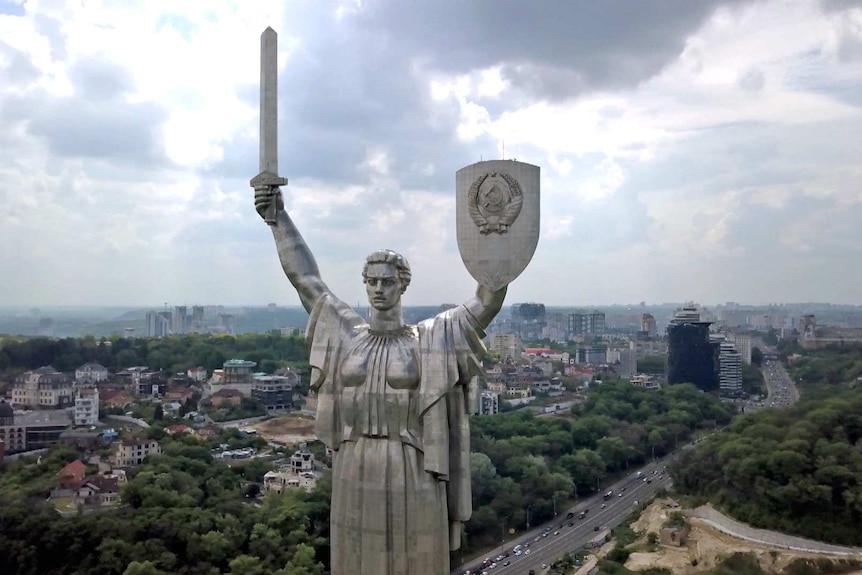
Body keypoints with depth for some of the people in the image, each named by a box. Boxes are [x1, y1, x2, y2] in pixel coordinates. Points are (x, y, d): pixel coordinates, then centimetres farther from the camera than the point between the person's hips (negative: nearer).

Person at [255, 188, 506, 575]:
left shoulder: (430, 340, -3)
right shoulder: (346, 334, 4)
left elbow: (487, 302, -9)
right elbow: (304, 276, 7)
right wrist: (279, 217, 5)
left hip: (413, 476, -2)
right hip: (355, 474, 3)